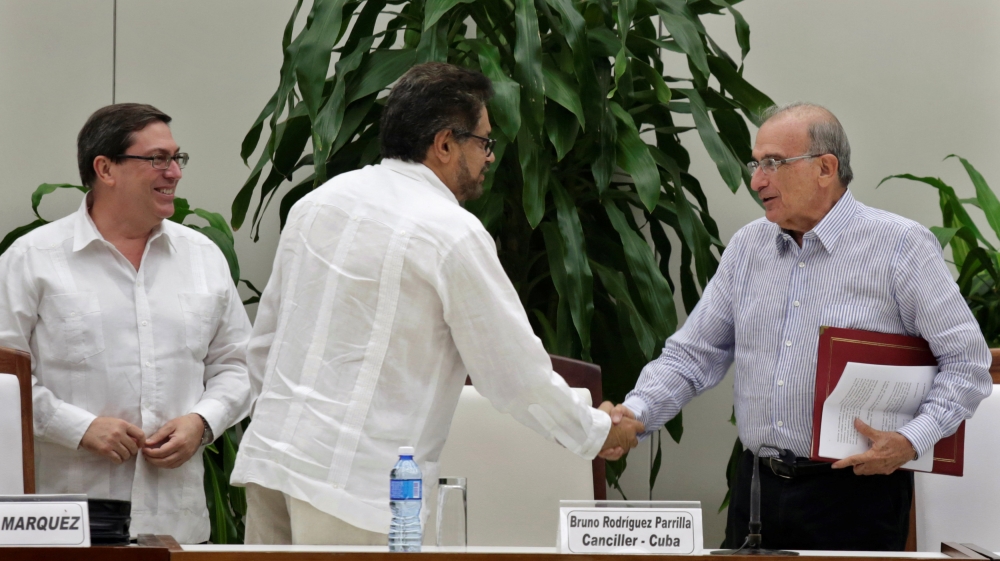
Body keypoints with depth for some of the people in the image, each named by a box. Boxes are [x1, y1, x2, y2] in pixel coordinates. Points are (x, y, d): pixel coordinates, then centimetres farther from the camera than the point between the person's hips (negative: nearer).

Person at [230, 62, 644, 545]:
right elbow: (515, 375, -5)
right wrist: (599, 433, 11)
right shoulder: (453, 233, -9)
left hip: (268, 452, 7)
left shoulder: (317, 202, 12)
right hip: (359, 481, -7)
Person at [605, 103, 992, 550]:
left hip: (855, 489, -5)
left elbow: (968, 361, -7)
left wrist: (912, 441, -19)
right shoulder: (747, 246, 10)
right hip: (757, 488, 5)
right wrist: (636, 411, -6)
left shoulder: (901, 247, -6)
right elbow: (693, 354, 11)